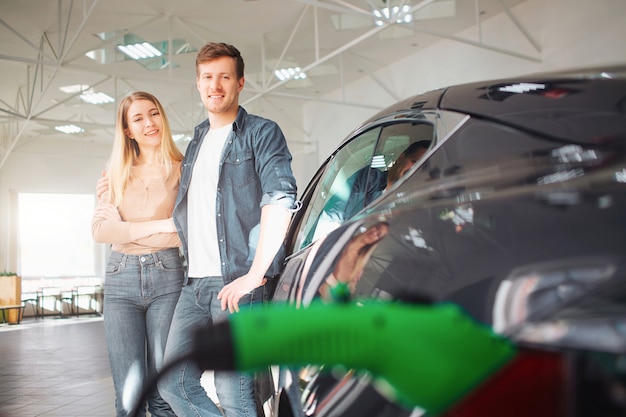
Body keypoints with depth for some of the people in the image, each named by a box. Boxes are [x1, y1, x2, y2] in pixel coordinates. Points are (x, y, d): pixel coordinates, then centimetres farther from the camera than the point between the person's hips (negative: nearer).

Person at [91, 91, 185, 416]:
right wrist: (161, 225, -9)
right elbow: (99, 230, -1)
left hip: (167, 277, -2)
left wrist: (124, 227, -5)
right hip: (121, 279, 2)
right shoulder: (117, 175, 14)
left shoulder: (181, 170, 5)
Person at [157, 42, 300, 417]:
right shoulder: (198, 141, 22)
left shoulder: (261, 133, -1)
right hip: (196, 283, 7)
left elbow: (280, 202, -14)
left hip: (238, 283, -7)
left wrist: (254, 275, -18)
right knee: (174, 382, 7)